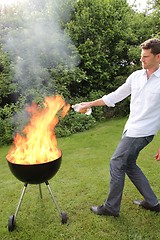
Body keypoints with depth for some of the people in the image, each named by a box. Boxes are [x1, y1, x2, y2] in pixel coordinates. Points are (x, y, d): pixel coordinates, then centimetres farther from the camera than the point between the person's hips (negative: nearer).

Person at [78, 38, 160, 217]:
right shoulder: (136, 76, 6)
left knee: (116, 164, -3)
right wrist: (91, 103, 12)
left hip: (142, 132, -7)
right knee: (129, 165, 15)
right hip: (130, 128, 7)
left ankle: (111, 207, 15)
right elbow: (115, 96, 13)